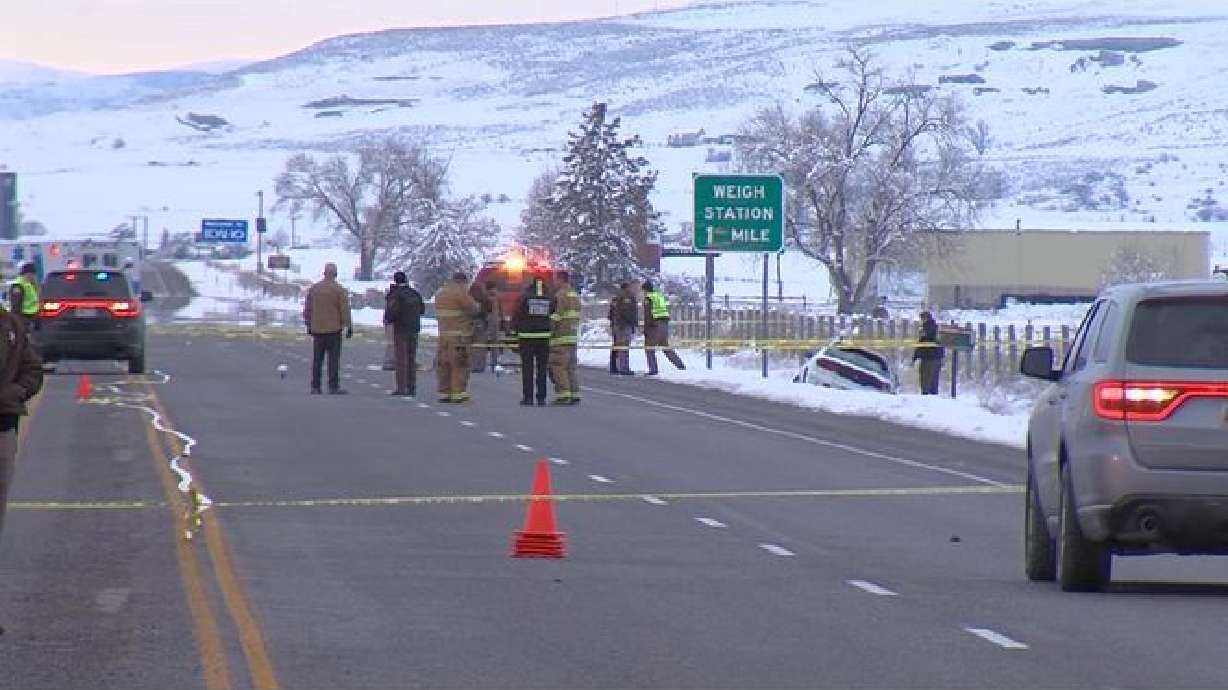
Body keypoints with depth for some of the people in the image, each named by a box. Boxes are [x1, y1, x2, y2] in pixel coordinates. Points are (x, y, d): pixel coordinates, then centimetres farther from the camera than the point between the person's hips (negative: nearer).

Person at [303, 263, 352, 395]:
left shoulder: (314, 288, 6)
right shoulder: (339, 290, -6)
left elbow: (307, 308, 11)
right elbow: (345, 310, -8)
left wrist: (309, 325, 20)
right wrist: (349, 327, -2)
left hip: (317, 329, 4)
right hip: (334, 329, -4)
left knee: (317, 359, 8)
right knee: (334, 358, -2)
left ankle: (315, 387, 8)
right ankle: (333, 386, -6)